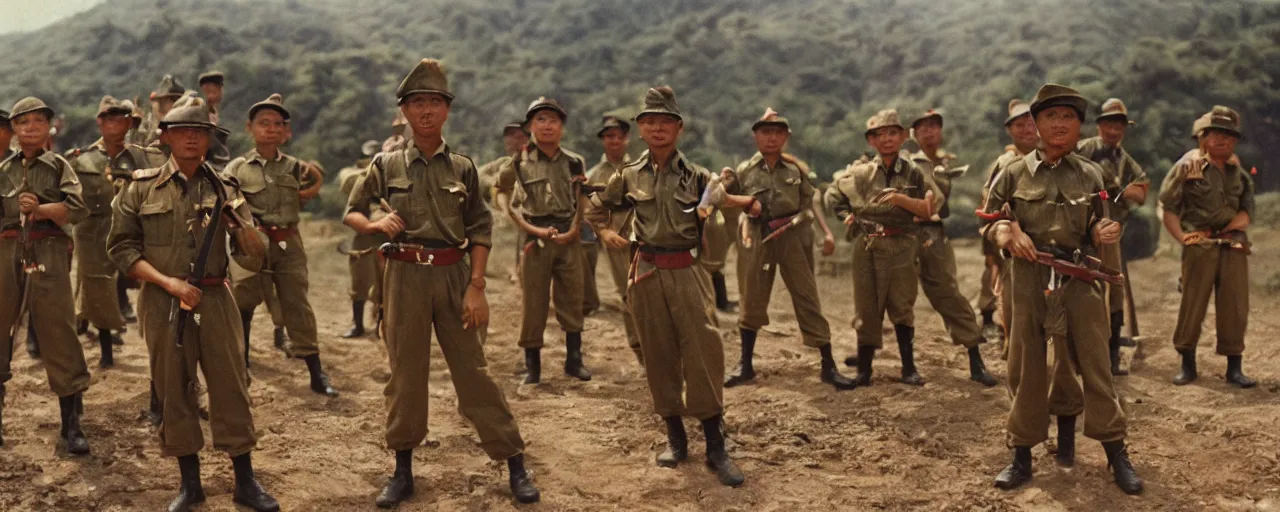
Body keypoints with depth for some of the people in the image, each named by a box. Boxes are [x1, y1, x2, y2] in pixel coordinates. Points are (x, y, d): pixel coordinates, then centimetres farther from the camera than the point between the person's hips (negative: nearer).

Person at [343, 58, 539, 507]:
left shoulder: (462, 168, 3)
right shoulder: (386, 165, 3)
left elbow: (480, 231, 2)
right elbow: (351, 212, 12)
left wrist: (476, 287, -6)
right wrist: (374, 224, -11)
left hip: (453, 275, 0)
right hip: (405, 276, 0)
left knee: (473, 371, 2)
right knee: (406, 373, 7)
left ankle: (515, 465, 9)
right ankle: (403, 470, 20)